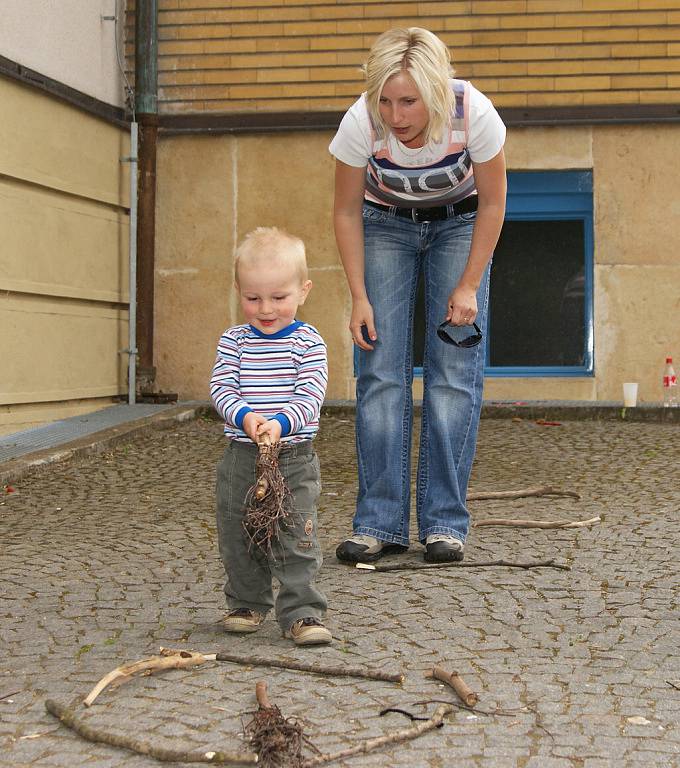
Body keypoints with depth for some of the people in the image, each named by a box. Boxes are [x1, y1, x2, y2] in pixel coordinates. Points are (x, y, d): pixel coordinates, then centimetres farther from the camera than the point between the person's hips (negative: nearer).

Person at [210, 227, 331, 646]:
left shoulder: (308, 342, -5)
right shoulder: (233, 341, 3)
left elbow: (311, 396, -12)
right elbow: (221, 388, -5)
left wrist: (282, 422, -30)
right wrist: (244, 416, -25)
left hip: (294, 457, -3)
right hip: (241, 455, 3)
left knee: (296, 537, -5)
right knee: (238, 536, 11)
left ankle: (302, 612, 2)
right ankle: (247, 604, 27)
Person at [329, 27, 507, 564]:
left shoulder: (474, 113, -33)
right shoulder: (360, 123, -31)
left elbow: (492, 204, -15)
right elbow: (347, 212, -12)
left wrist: (469, 286, -15)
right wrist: (359, 296, -14)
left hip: (458, 224, 0)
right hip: (386, 224, 1)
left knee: (455, 373, -9)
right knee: (381, 374, -9)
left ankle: (445, 522, -2)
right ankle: (380, 523, -4)